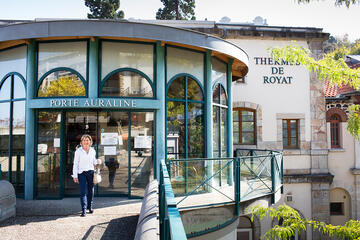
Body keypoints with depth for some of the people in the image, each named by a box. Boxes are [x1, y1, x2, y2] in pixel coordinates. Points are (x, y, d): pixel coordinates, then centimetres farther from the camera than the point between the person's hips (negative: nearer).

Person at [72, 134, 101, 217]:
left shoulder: (92, 150, 8)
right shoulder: (78, 151, -3)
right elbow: (75, 164, -2)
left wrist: (98, 161, -5)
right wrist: (75, 176, -6)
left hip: (91, 172, 4)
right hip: (81, 173, -3)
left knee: (91, 190, 8)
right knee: (83, 191, -10)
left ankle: (90, 207, 25)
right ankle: (83, 210, -8)